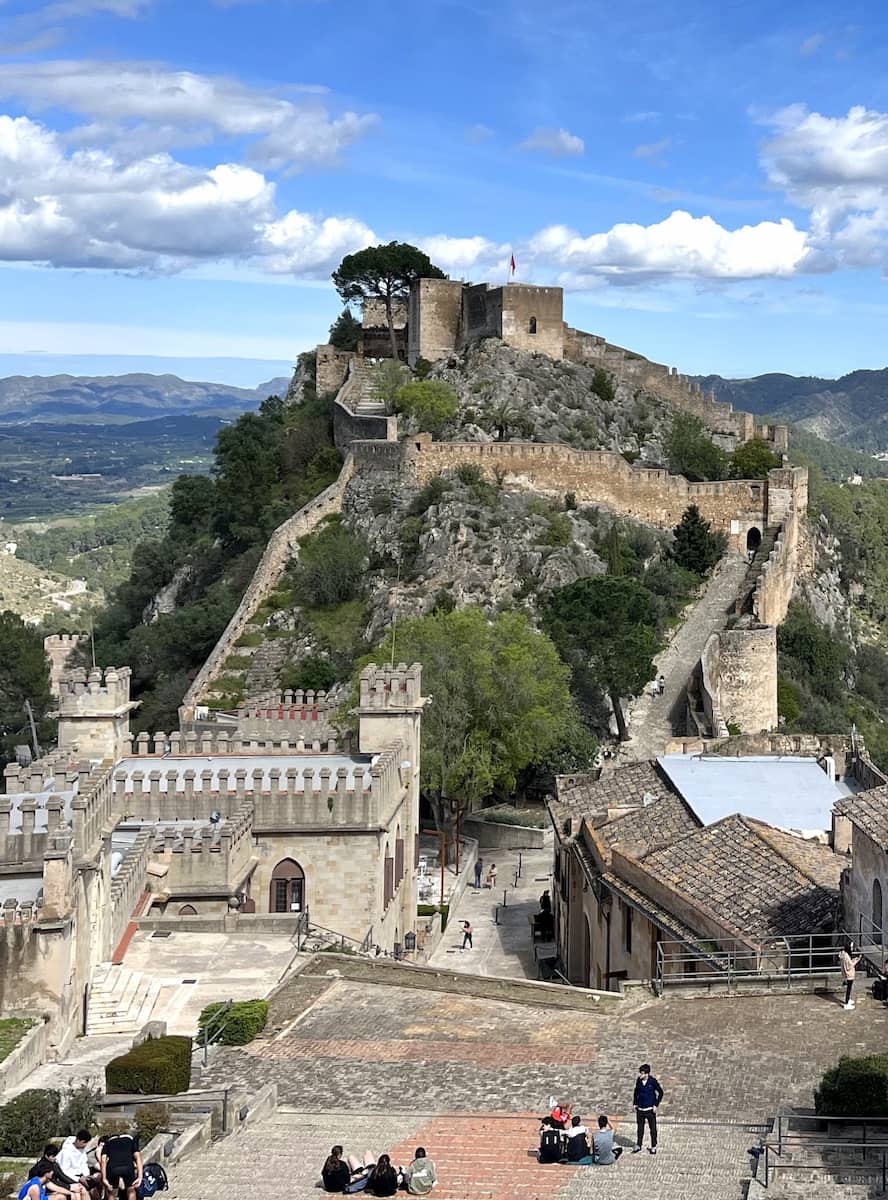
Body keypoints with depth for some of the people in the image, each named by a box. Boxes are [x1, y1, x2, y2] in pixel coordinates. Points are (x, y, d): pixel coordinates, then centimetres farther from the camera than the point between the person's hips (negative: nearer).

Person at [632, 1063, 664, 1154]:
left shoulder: (653, 1081, -13)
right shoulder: (638, 1081, -2)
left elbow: (660, 1093, -4)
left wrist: (656, 1105, -7)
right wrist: (634, 1103, 9)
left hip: (650, 1109, -4)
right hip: (640, 1109, 4)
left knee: (653, 1129, 6)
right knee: (640, 1129, 12)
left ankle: (653, 1147, 20)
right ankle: (638, 1147, 23)